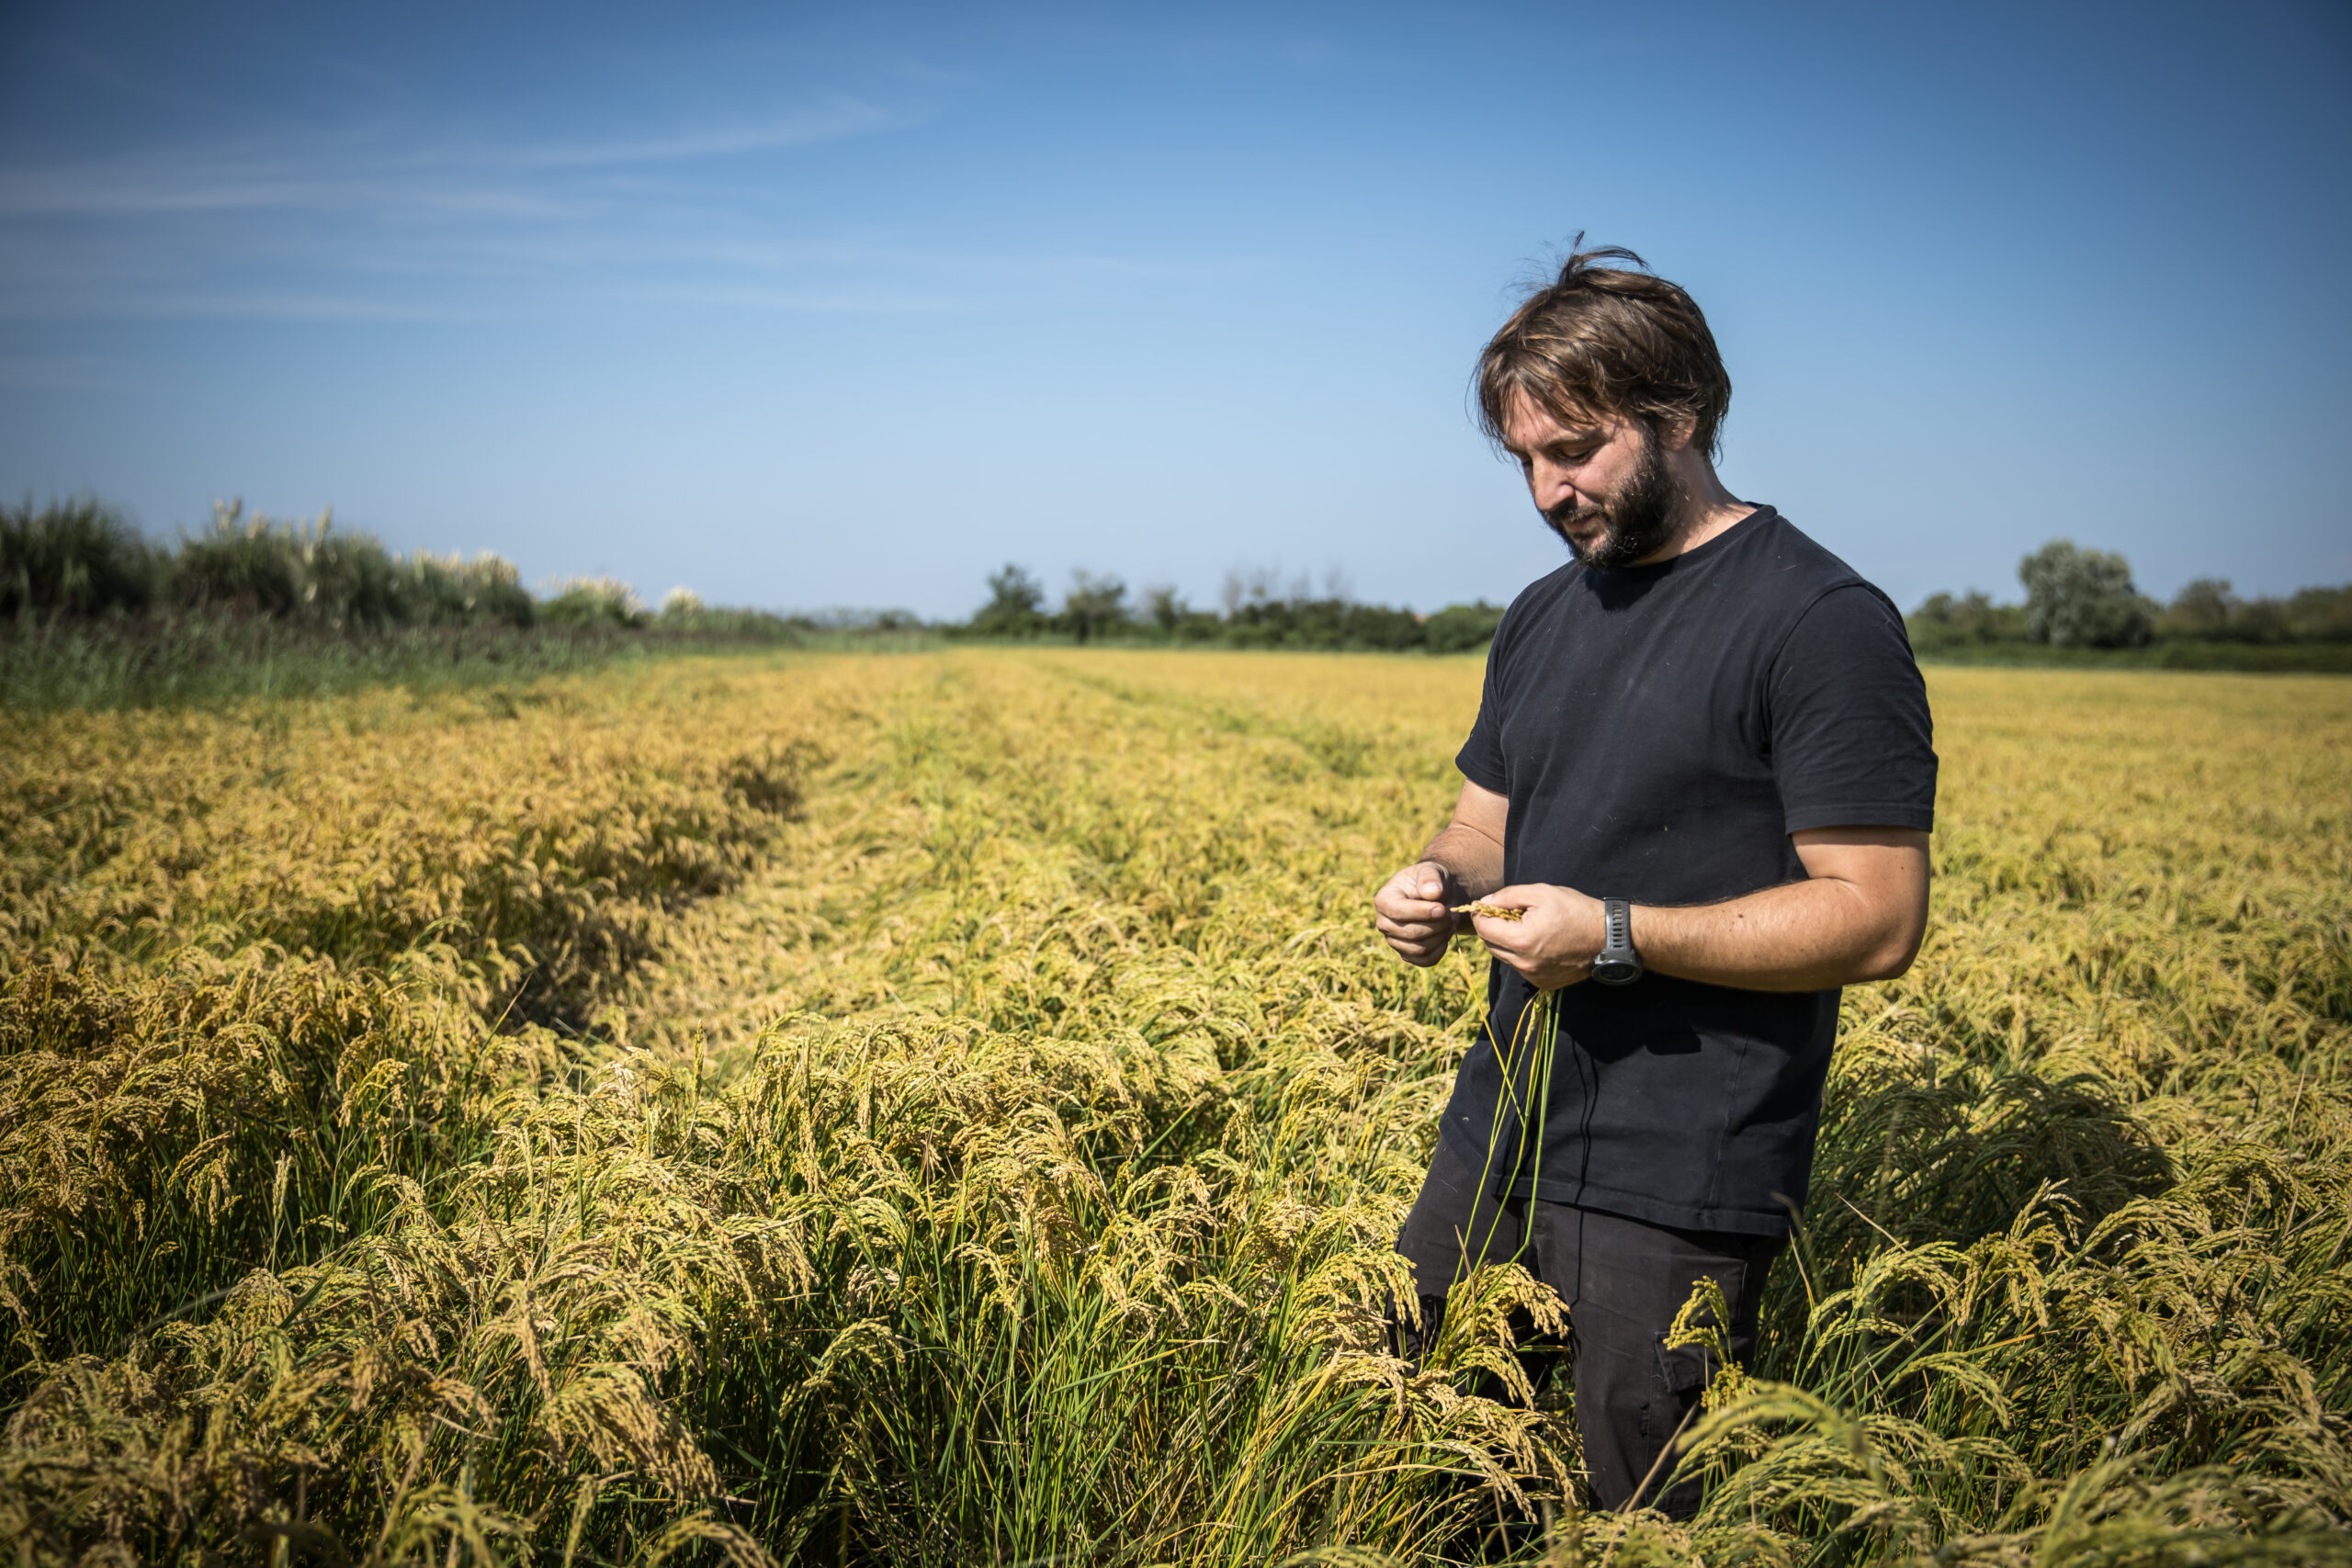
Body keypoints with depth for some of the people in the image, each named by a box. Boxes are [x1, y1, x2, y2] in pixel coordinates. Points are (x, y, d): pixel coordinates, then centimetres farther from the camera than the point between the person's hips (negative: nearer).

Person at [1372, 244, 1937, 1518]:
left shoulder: (1824, 624, -13)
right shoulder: (1544, 617, 12)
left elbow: (1876, 920, -17)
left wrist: (1616, 936, -23)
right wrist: (1438, 883, -4)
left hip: (1677, 1186, -7)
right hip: (1498, 1137, 7)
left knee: (1641, 1517, 5)